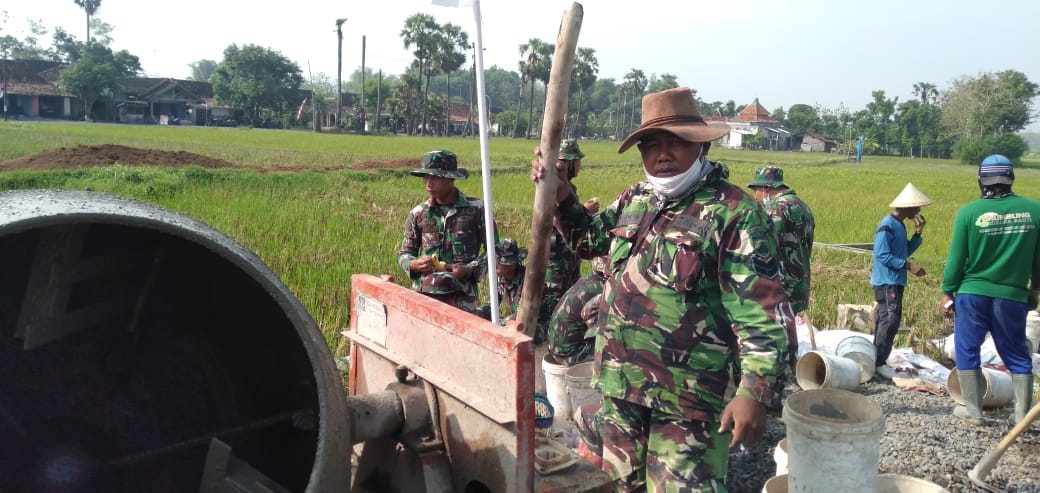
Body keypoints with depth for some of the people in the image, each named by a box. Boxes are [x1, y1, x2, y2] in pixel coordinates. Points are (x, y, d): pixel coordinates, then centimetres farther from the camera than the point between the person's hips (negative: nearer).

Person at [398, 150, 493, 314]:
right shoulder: (418, 213, 6)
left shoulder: (476, 209, -2)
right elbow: (404, 254, 14)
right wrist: (414, 264, -9)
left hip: (461, 295, -2)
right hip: (423, 293, 2)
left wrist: (469, 269, -11)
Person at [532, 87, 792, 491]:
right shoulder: (633, 200, 8)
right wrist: (561, 196, 8)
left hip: (688, 397, -7)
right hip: (619, 382, 7)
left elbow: (763, 310, -16)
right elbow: (589, 239, 26)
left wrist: (756, 391, -23)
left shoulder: (733, 212, -13)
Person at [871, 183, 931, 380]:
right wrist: (908, 266, -22)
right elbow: (882, 255, -20)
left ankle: (877, 361, 17)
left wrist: (918, 233, 7)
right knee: (890, 320, -13)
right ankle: (879, 363, -10)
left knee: (885, 320, 11)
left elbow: (905, 252, 17)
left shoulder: (900, 225, 14)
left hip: (894, 281, 10)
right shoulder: (887, 225, -15)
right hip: (887, 281, -10)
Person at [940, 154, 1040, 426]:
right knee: (1017, 355, 14)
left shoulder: (968, 212, -10)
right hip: (1013, 295, 2)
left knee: (967, 351, 10)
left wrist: (947, 292, 4)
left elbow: (956, 258, -5)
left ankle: (973, 410, 13)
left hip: (972, 294, -2)